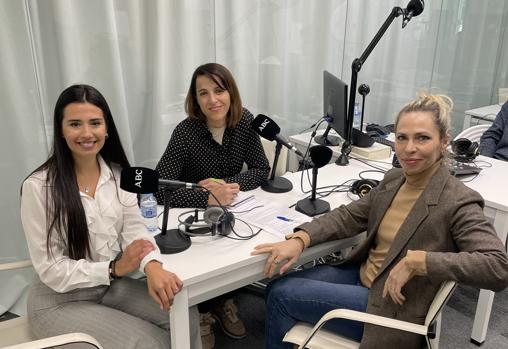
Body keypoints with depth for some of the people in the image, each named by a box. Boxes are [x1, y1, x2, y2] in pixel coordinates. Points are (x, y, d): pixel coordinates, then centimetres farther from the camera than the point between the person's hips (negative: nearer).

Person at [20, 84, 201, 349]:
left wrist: (152, 266, -29)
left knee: (187, 317, -10)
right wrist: (115, 268, -24)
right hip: (61, 301, -4)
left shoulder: (118, 175, 0)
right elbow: (51, 270, -16)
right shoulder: (38, 187, -18)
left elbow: (135, 228, -8)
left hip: (113, 287, 5)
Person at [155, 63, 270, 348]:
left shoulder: (244, 121, -10)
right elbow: (158, 190, -31)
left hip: (228, 211, 4)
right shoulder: (186, 132, -23)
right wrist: (208, 198, -40)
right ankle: (203, 311, 5)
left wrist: (224, 184, -24)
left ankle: (224, 300, 8)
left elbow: (261, 171, -8)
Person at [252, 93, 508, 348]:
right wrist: (300, 239, -13)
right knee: (277, 288, 6)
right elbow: (348, 216, 3)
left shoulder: (458, 202, -20)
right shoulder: (393, 179, 2)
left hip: (389, 306, -7)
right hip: (361, 274, 7)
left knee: (282, 295, -4)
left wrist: (417, 260, -34)